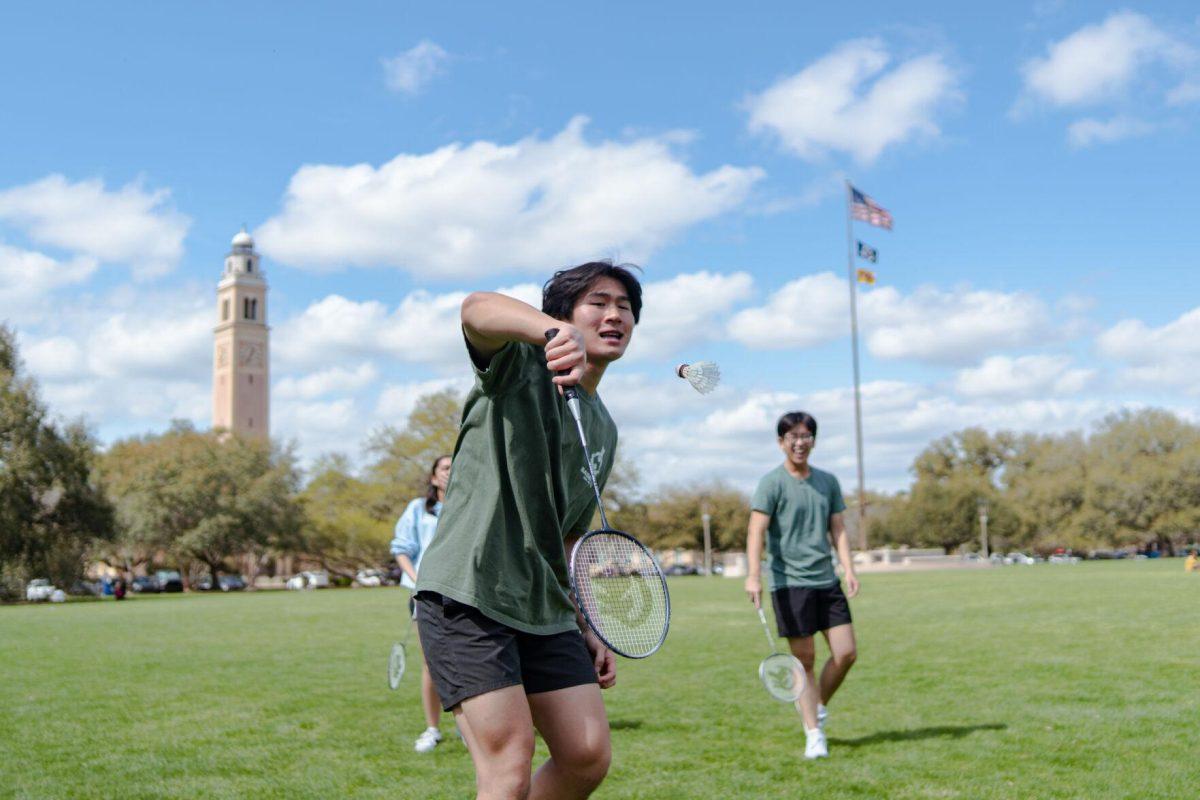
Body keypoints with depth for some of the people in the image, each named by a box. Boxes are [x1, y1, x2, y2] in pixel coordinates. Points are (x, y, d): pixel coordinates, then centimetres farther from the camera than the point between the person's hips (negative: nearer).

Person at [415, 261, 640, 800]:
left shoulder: (603, 431, 19)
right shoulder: (520, 366, -2)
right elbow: (477, 309, -27)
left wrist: (586, 628, 20)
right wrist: (554, 331, -45)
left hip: (545, 612, 8)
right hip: (466, 594, -7)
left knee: (589, 756, 3)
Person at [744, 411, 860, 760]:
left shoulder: (828, 482, 12)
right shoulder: (772, 482, -5)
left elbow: (838, 529, 15)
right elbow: (756, 530, -14)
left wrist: (848, 569, 2)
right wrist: (754, 575, -26)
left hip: (826, 580, 5)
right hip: (790, 583, -5)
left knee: (847, 653, 1)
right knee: (804, 659, -2)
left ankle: (818, 705, 26)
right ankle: (813, 734, 9)